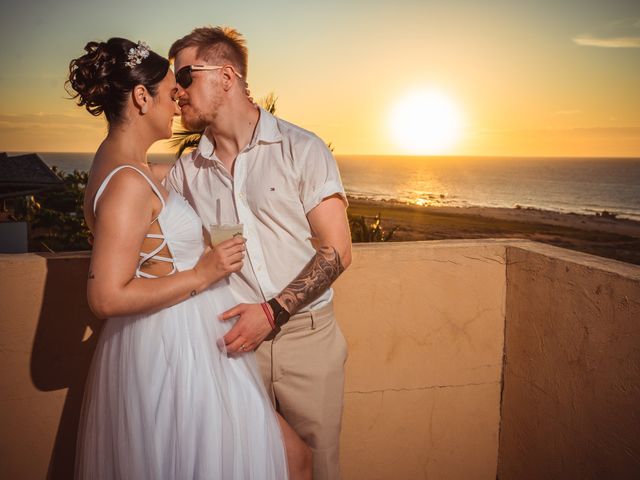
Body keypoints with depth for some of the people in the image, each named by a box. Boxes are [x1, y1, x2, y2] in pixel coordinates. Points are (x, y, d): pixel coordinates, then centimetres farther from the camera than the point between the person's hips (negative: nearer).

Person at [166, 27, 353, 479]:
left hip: (307, 336, -2)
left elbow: (336, 251, -9)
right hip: (233, 340, 3)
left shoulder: (302, 149, -5)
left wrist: (273, 311, -17)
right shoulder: (186, 171, 6)